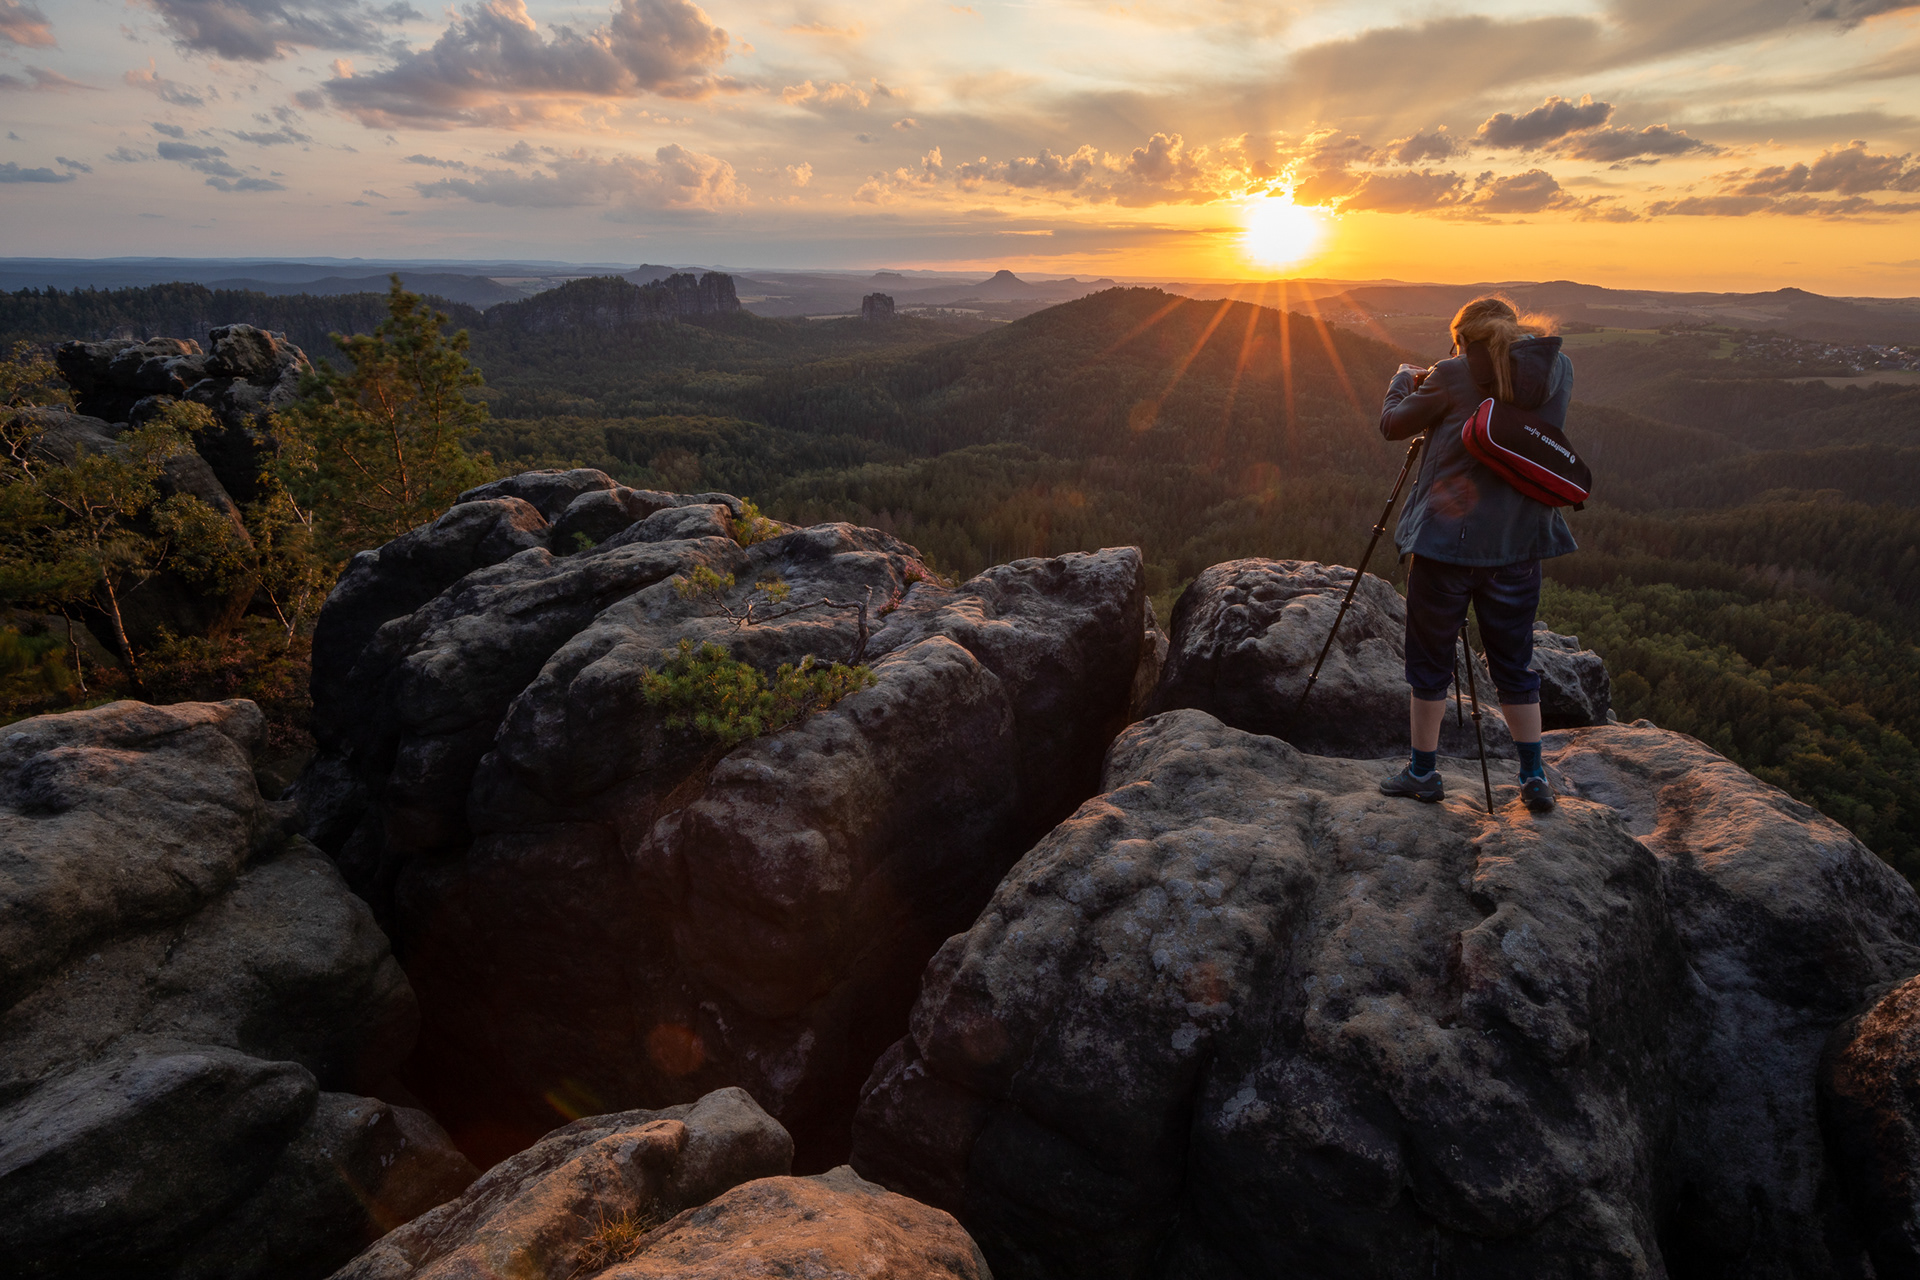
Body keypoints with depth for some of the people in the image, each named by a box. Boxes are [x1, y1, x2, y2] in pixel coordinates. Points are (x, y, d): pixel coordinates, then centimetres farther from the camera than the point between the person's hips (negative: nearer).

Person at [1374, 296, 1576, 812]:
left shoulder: (1454, 375, -7)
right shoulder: (1559, 371, 6)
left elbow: (1392, 425, 3)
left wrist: (1404, 380, 21)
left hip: (1445, 538, -4)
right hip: (1519, 542, 4)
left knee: (1429, 659, 8)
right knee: (1514, 662, 15)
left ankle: (1423, 771, 17)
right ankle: (1534, 776, 17)